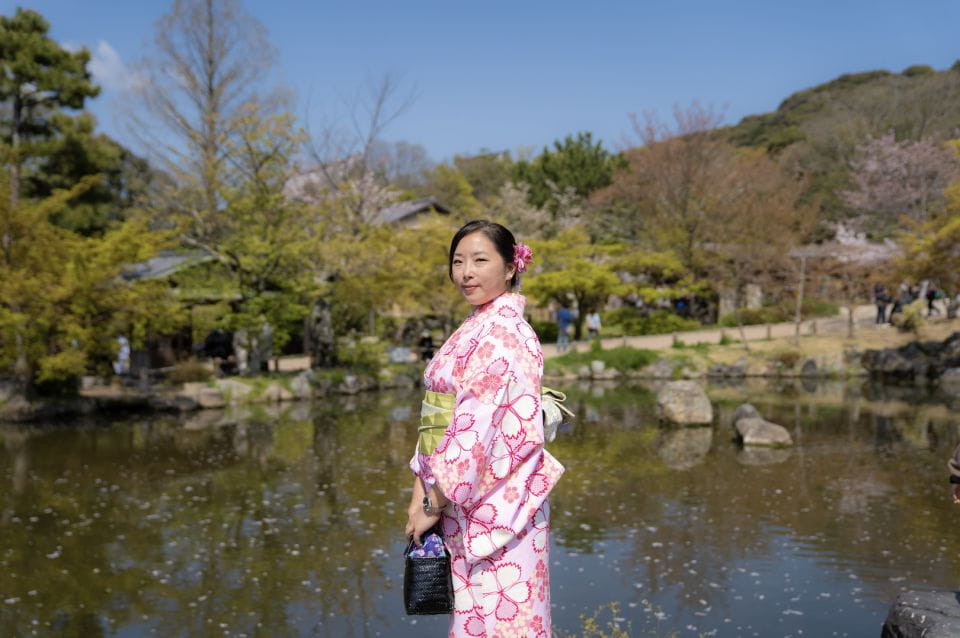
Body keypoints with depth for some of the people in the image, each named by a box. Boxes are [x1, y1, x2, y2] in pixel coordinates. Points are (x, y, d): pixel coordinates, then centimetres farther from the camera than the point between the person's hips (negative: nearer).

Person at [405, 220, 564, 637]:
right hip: (465, 505, 8)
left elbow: (478, 426, -20)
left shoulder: (503, 333, -15)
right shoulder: (471, 330, 12)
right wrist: (421, 489, 5)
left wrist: (435, 503, -15)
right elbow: (436, 420, 12)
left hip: (494, 505, -8)